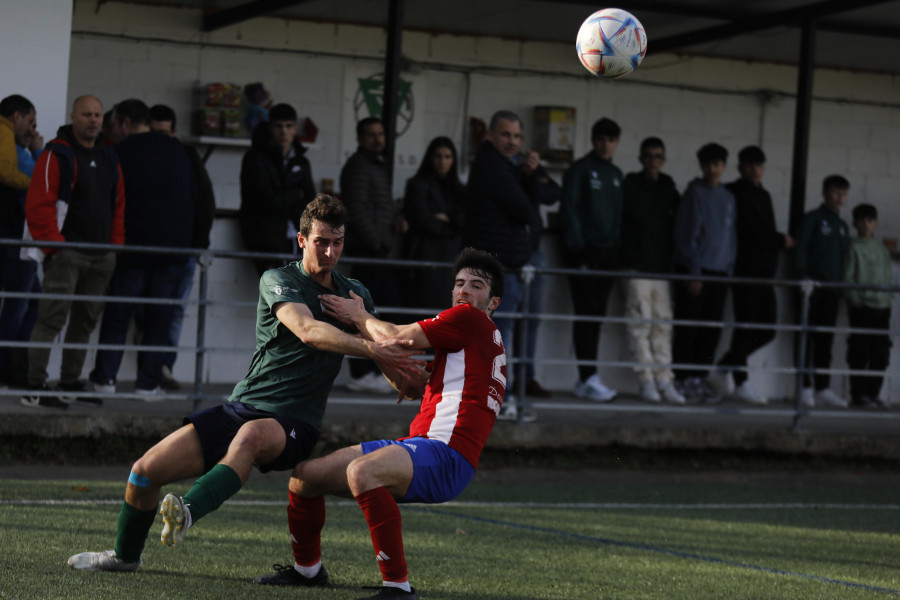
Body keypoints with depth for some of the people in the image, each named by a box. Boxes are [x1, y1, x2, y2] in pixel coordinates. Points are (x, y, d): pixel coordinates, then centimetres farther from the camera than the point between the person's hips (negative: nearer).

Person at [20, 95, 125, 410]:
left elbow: (118, 207, 21)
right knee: (53, 318, -13)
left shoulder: (109, 159, 16)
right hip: (67, 253, -7)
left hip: (102, 255, 7)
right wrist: (54, 244, -15)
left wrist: (116, 246, 11)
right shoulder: (57, 155, -6)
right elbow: (39, 204, -12)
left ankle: (70, 382, 20)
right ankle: (35, 387, -13)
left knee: (86, 320, 11)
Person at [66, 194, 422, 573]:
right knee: (146, 470, -5)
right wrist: (371, 348, -33)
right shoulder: (278, 281, -3)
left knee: (252, 435, -39)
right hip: (242, 408, 0)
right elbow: (308, 330, -23)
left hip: (294, 424, 0)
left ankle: (187, 514, -59)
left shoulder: (354, 294, 12)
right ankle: (126, 555, 23)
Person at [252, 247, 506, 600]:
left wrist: (360, 316, 15)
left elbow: (396, 337, -5)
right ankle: (307, 569, 36)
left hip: (445, 453, -10)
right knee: (305, 476, 15)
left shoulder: (471, 319, -3)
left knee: (361, 472, -40)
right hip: (414, 445, 10)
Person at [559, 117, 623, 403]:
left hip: (607, 253, 6)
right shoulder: (581, 169, -3)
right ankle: (589, 378, -13)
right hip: (584, 251, -6)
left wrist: (617, 248, 9)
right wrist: (577, 246, -15)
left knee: (596, 315, 6)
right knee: (586, 313, -10)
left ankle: (586, 379, 9)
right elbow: (569, 208, -8)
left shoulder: (616, 175, 17)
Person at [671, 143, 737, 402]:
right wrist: (693, 273, -13)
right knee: (688, 329, -3)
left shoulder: (728, 198, 14)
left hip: (720, 273, 6)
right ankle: (685, 379, 1)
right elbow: (686, 235, -9)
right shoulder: (695, 193, -5)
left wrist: (730, 268, 8)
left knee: (712, 331, 6)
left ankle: (700, 377, 13)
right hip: (695, 272, -6)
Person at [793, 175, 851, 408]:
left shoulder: (842, 226, 19)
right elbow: (800, 250, -7)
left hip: (832, 290, 6)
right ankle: (805, 388, -5)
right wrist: (803, 278, -17)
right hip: (812, 288, -6)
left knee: (825, 341, 6)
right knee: (808, 338, -6)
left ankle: (822, 388, 9)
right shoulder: (812, 219, 0)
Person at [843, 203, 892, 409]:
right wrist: (855, 299, -12)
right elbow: (848, 277, -5)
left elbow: (889, 277, 17)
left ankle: (873, 393, 12)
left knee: (881, 353, 4)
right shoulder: (853, 247, 0)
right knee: (860, 353, -5)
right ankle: (858, 395, -1)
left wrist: (889, 298, 4)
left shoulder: (882, 249, 15)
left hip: (882, 307, 5)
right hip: (861, 307, -5)